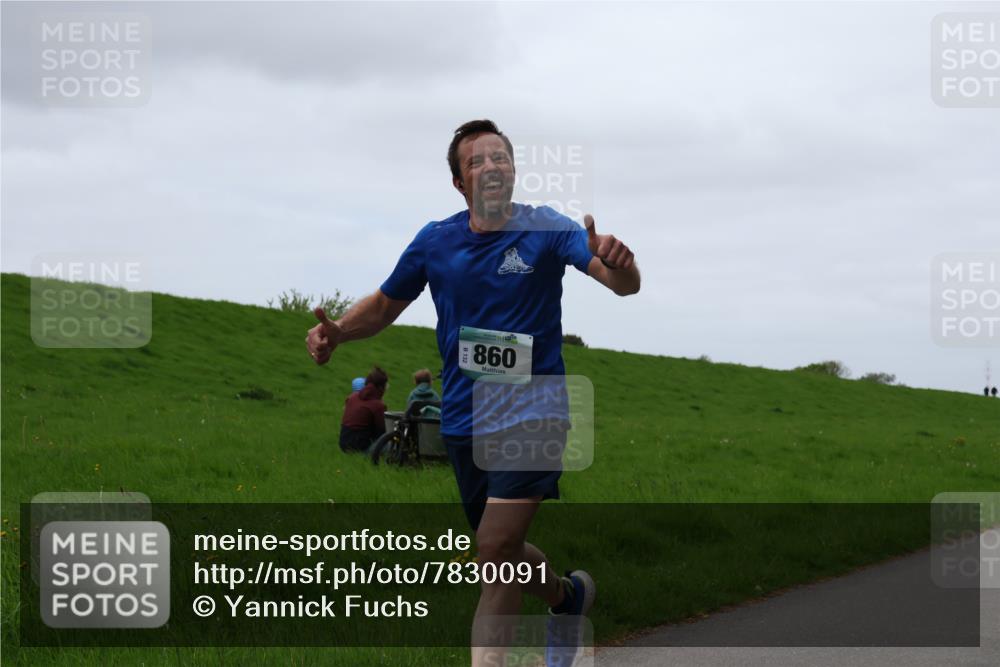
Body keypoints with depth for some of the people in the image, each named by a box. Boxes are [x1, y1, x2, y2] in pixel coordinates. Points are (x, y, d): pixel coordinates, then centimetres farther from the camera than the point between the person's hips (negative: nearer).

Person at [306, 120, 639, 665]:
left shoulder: (545, 230, -8)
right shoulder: (435, 242, 2)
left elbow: (625, 284, -19)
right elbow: (384, 306, 14)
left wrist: (616, 262, -44)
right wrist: (336, 332, -8)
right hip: (463, 421, 4)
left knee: (497, 549, -18)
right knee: (500, 555, 16)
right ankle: (567, 595, 46)